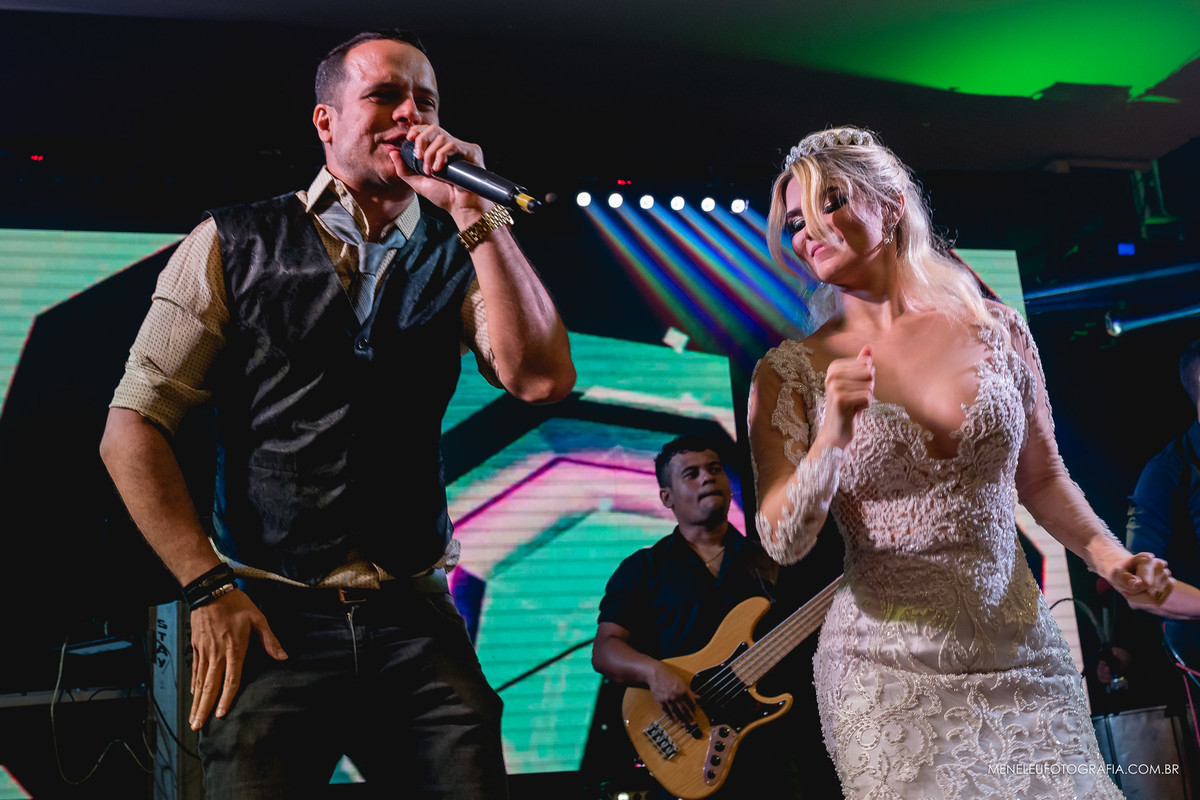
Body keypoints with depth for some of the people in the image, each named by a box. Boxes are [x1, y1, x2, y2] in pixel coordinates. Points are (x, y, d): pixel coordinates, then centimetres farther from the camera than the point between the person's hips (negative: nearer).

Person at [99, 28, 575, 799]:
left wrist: (474, 212, -12)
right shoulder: (235, 244, 2)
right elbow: (132, 429, 1)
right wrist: (207, 589, -7)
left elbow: (543, 379, -11)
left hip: (417, 619, 2)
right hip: (270, 619, -1)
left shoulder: (458, 254, 7)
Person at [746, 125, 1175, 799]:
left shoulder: (998, 329, 2)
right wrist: (832, 438, -26)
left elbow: (1042, 477, 13)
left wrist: (1107, 553, -3)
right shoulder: (791, 372, -3)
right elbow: (782, 542, -11)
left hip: (1024, 660, 2)